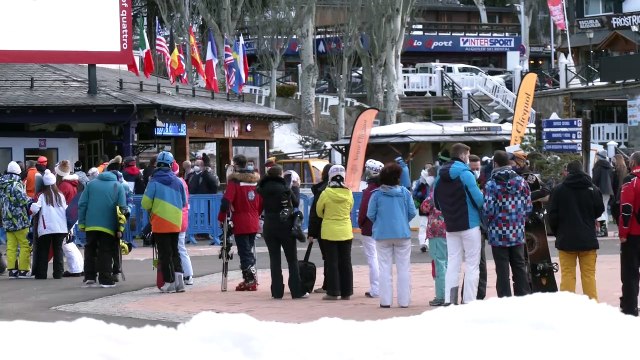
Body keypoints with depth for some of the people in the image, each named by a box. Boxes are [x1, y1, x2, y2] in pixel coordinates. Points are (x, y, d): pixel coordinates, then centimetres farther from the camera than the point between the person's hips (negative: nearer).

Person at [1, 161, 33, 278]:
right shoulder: (16, 185, -12)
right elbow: (23, 199, -19)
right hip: (19, 220, -8)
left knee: (11, 246, 8)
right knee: (25, 245, -2)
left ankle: (12, 270, 8)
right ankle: (23, 270, -3)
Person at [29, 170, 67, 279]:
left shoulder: (42, 195, -6)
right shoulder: (60, 195, 3)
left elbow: (34, 209, -14)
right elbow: (66, 210, 5)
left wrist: (32, 212, 8)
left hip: (46, 228, -2)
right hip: (60, 228, 2)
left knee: (43, 250, 7)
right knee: (58, 249, 8)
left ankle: (41, 273, 6)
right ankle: (58, 273, 4)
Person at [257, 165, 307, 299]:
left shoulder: (263, 189, -1)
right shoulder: (284, 188, -10)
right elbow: (296, 203, -1)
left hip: (269, 227, 3)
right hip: (285, 226, -3)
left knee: (274, 260, 6)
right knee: (292, 260, 5)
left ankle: (277, 292, 3)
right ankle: (297, 291, 3)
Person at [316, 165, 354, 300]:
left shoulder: (326, 193, -13)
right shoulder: (348, 193, -6)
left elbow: (319, 211, 1)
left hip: (330, 232, -2)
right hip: (346, 232, 3)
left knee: (332, 262, 3)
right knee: (345, 262, 9)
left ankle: (333, 292, 2)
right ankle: (346, 292, 11)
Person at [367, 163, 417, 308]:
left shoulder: (377, 194, -5)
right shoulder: (404, 192, -4)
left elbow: (370, 214, -4)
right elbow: (412, 212, -3)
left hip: (382, 235, 0)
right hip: (402, 233, 0)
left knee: (385, 268, 6)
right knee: (404, 268, 7)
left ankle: (386, 300, 4)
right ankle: (404, 301, 6)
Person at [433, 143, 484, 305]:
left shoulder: (440, 176, 7)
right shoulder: (465, 174, -13)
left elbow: (437, 203, 11)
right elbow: (479, 199, -18)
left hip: (450, 226, 6)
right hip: (469, 224, -6)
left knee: (452, 263, 9)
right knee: (472, 264, -1)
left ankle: (449, 300, 5)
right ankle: (469, 301, -5)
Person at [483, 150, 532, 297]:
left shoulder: (491, 184, -12)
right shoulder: (521, 181, 1)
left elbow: (488, 210, -15)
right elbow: (528, 207, 2)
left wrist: (488, 224, 6)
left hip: (499, 235, -4)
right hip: (518, 233, 4)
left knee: (502, 271, 1)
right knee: (519, 267, 13)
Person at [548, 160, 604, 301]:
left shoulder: (558, 190, -7)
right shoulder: (592, 189, -4)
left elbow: (552, 215, -4)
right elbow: (599, 210, 7)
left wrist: (557, 232, 13)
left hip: (566, 240, -1)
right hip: (588, 239, 1)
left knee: (567, 275, 2)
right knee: (589, 275, 6)